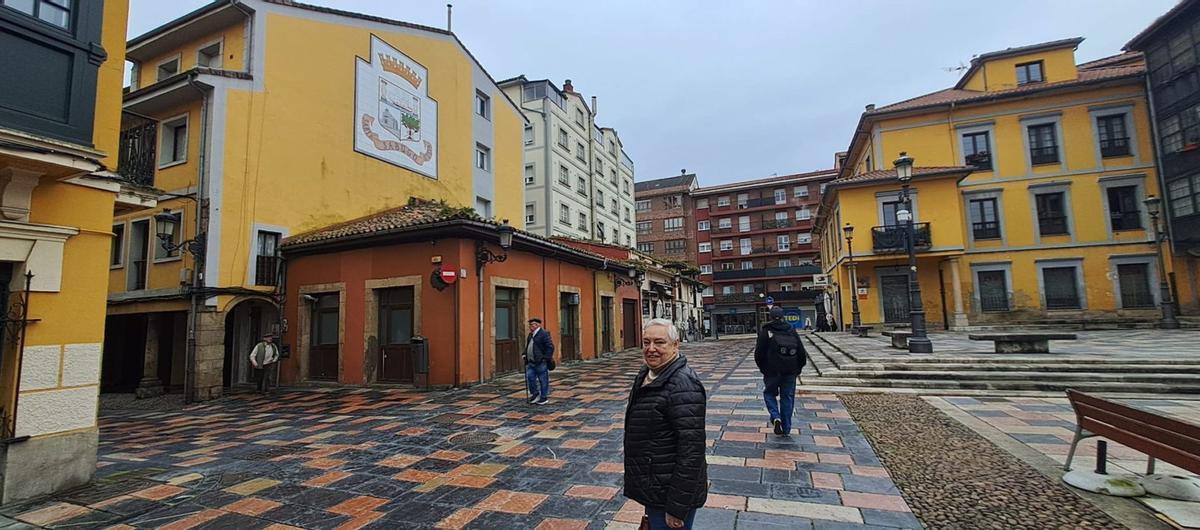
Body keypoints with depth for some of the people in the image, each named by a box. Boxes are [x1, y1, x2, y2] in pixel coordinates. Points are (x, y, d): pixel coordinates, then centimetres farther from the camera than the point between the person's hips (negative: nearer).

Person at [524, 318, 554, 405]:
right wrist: (525, 355, 13)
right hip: (531, 362, 8)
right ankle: (534, 393, 22)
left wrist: (546, 358, -18)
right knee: (530, 377, 3)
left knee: (543, 380, 1)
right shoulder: (531, 334, 15)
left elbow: (550, 347, -16)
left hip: (541, 362, -8)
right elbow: (528, 347, 27)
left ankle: (544, 397, 12)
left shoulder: (544, 334, -12)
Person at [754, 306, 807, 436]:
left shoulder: (765, 332, -5)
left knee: (769, 393, 16)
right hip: (790, 372, 3)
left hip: (772, 372, -3)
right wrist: (797, 369, 17)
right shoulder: (792, 332, 6)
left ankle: (776, 417, -6)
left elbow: (759, 354, -6)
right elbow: (802, 353, 7)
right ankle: (786, 428, 17)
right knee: (787, 397, 13)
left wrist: (763, 369, 8)